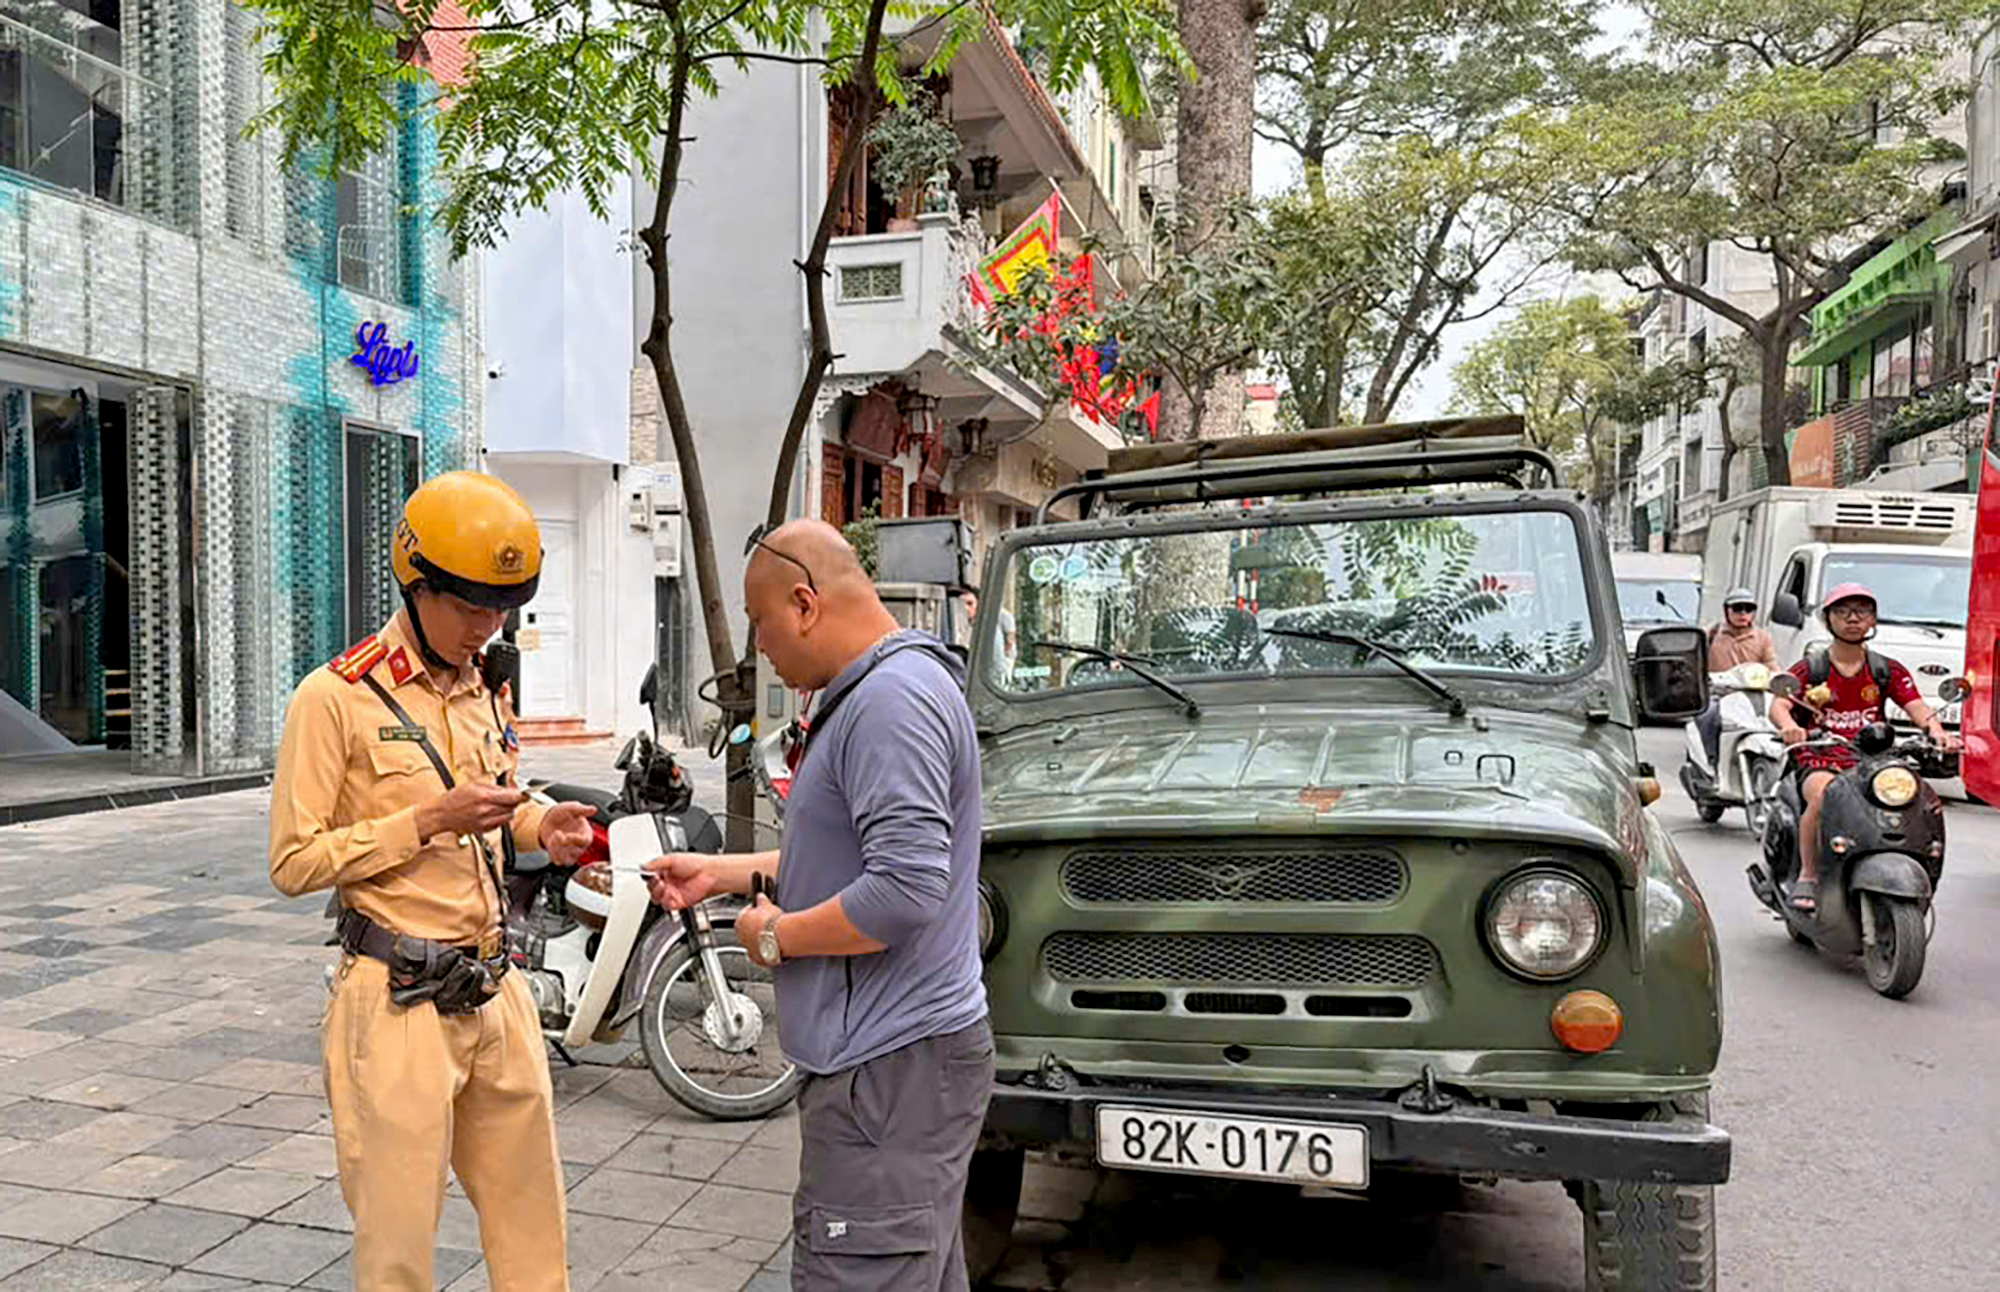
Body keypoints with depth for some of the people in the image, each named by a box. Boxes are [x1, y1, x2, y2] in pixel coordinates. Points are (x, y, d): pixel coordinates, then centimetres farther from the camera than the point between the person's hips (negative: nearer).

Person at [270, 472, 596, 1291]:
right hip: (400, 1002, -6)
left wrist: (541, 826, 2)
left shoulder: (486, 693, 11)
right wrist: (429, 820, -21)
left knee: (532, 1221, 15)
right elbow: (294, 863, -11)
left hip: (496, 991, 6)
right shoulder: (336, 699, -11)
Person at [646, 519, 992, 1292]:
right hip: (897, 1055, 10)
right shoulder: (874, 693, 14)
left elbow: (906, 890, -27)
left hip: (891, 1072, -10)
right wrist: (720, 874, 20)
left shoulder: (894, 699, -20)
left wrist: (774, 936, -13)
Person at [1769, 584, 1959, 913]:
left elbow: (1916, 706, 3)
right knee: (1824, 797, -36)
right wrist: (1789, 727, -33)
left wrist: (1937, 731, -21)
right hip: (1820, 763, -3)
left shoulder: (1888, 671, 16)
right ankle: (1808, 875, -21)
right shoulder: (1810, 668, 8)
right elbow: (1779, 704, -8)